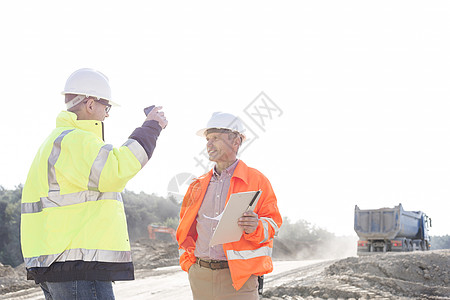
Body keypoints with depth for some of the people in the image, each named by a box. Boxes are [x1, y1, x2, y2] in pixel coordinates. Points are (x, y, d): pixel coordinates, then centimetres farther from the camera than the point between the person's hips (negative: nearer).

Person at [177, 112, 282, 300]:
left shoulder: (256, 180, 3)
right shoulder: (199, 185, 16)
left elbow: (272, 223, 0)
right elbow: (185, 228, 23)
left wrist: (256, 227, -21)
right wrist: (189, 261, 11)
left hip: (237, 277, -4)